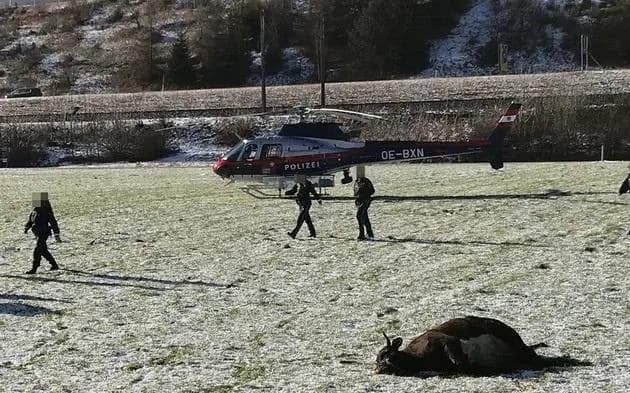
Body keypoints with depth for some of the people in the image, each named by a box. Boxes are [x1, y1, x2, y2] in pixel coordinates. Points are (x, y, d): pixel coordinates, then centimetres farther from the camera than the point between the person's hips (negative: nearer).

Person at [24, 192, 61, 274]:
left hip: (44, 234, -9)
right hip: (38, 234, 9)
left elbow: (53, 223, -12)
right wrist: (26, 228, 5)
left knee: (37, 251, -11)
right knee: (43, 251, 15)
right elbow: (30, 221, 20)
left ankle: (34, 269, -8)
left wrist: (57, 235, -13)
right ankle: (54, 265, 28)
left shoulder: (47, 212, -14)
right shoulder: (35, 210, 8)